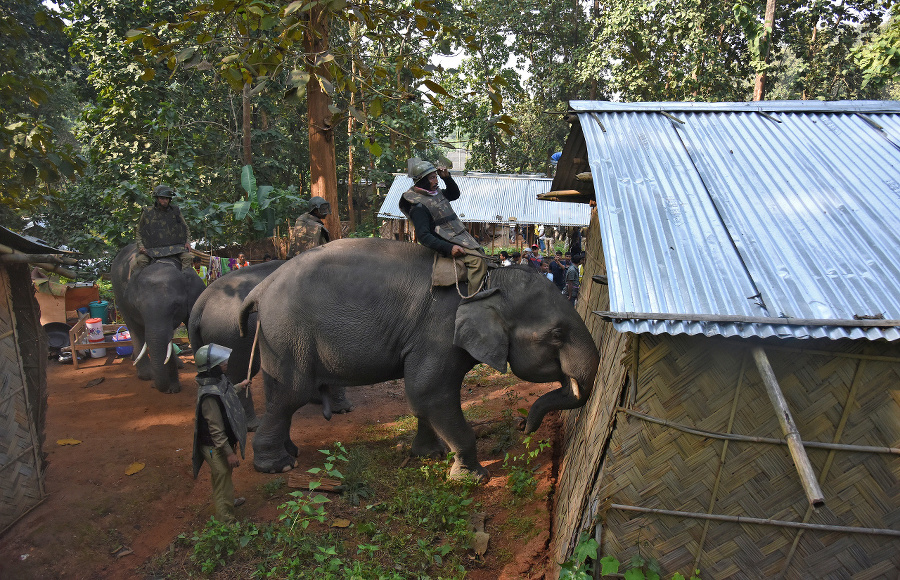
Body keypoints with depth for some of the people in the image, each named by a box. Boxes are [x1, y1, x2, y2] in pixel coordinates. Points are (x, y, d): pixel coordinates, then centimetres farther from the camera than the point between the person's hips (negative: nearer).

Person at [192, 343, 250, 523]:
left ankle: (229, 501, 55)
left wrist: (239, 386, 38)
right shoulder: (210, 395, -34)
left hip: (224, 442, 10)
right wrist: (229, 453, -24)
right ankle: (226, 523, 19)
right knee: (222, 479, 4)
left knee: (225, 476, 31)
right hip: (216, 448, -10)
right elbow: (216, 430, -30)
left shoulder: (218, 380, -4)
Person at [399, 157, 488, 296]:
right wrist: (448, 248, -29)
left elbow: (455, 194, 30)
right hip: (448, 242, -10)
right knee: (478, 261, -24)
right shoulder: (418, 206, -16)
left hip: (462, 237, 10)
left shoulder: (436, 192, 11)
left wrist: (447, 177, 11)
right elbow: (423, 236, -22)